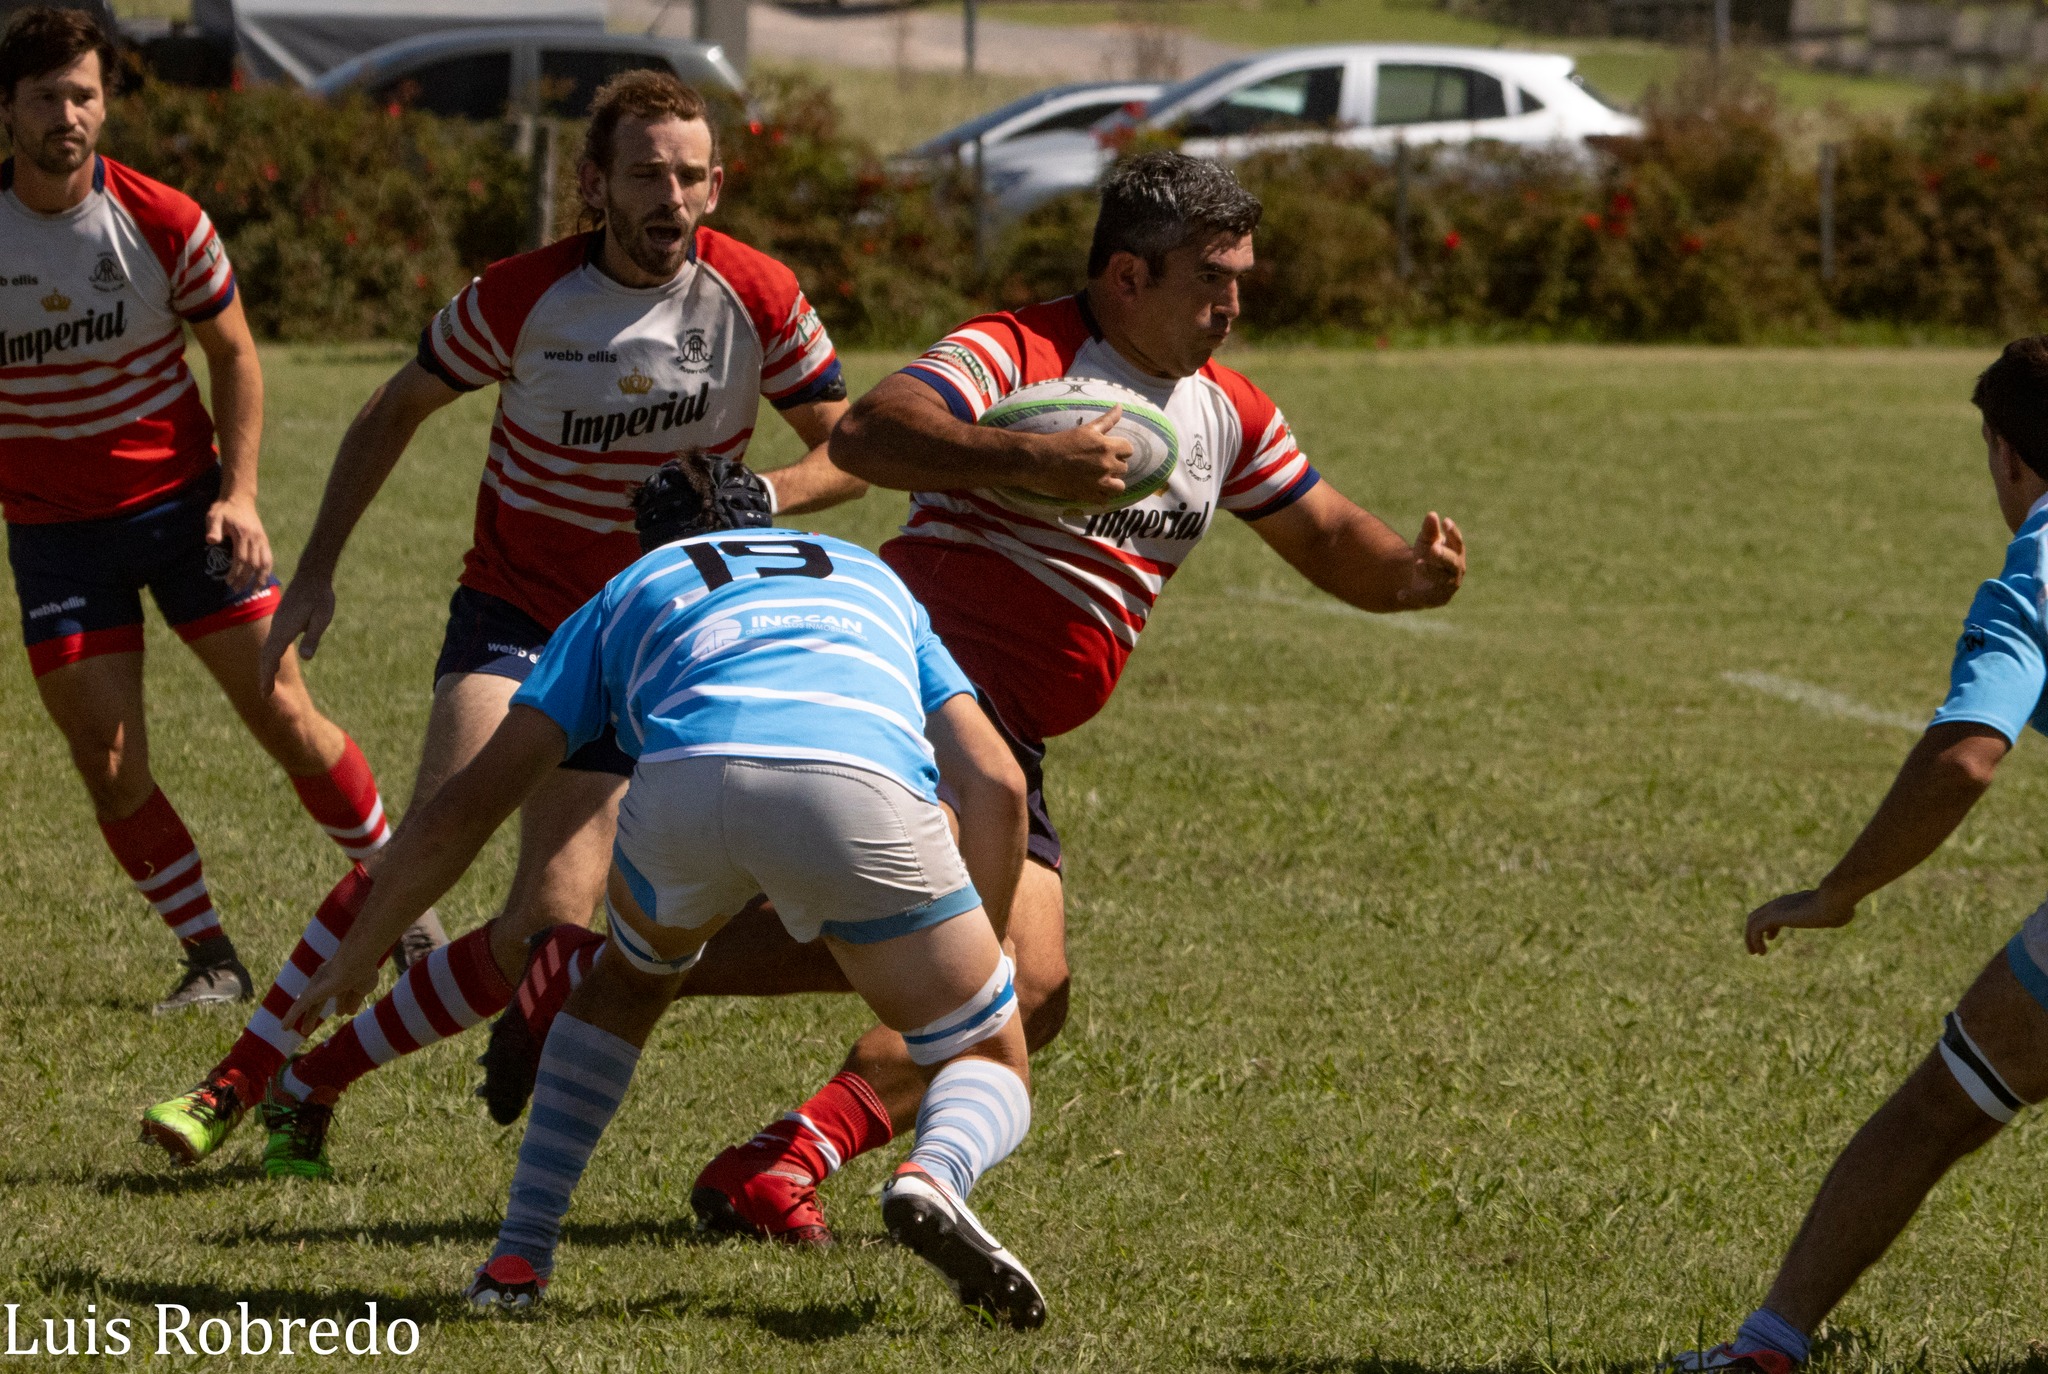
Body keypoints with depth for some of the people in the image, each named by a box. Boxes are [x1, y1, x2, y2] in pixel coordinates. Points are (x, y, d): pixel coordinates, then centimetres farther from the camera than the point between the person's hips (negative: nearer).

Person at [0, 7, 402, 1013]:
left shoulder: (162, 223, -10)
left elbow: (233, 355, 3)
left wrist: (237, 490, -7)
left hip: (180, 502, 0)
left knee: (284, 718, -2)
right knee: (110, 770, -6)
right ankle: (211, 959, 9)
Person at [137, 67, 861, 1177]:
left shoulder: (756, 298, -8)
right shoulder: (521, 297, -10)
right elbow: (395, 411, 6)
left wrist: (761, 496, -18)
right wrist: (317, 569, 1)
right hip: (512, 612, -2)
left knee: (546, 932, -10)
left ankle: (313, 1084, 5)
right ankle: (236, 1080, -20)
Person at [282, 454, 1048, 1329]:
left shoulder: (627, 593, 37)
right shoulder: (869, 577, 41)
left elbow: (465, 807, 32)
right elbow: (995, 784, 28)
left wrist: (357, 957, 44)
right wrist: (982, 956, 40)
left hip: (687, 780, 1)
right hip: (861, 785, -1)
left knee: (630, 979, 35)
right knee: (992, 1069, 16)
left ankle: (519, 1256, 25)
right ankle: (936, 1176, -19)